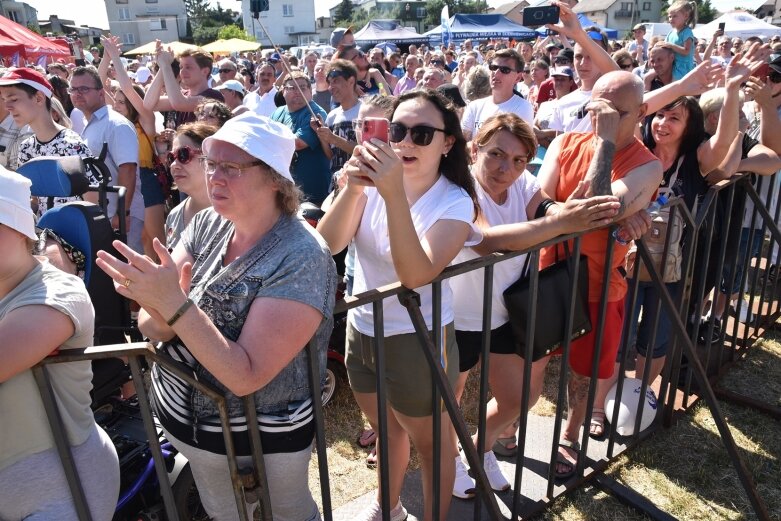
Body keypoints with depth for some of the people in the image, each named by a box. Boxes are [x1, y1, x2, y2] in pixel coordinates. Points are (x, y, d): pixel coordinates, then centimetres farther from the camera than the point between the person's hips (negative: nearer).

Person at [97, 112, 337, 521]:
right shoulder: (207, 224, -6)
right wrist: (161, 315, -29)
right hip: (182, 420, 6)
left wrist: (174, 303, -37)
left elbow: (246, 375, -30)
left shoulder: (302, 258, -26)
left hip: (262, 438, -5)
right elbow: (149, 326, -7)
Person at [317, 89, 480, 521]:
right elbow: (328, 245, -19)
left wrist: (394, 194, -42)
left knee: (430, 443, 15)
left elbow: (416, 274, -33)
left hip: (417, 341, -5)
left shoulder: (455, 202, -18)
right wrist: (352, 189, -35)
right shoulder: (374, 181, -6)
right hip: (361, 331, 5)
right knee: (387, 430, 27)